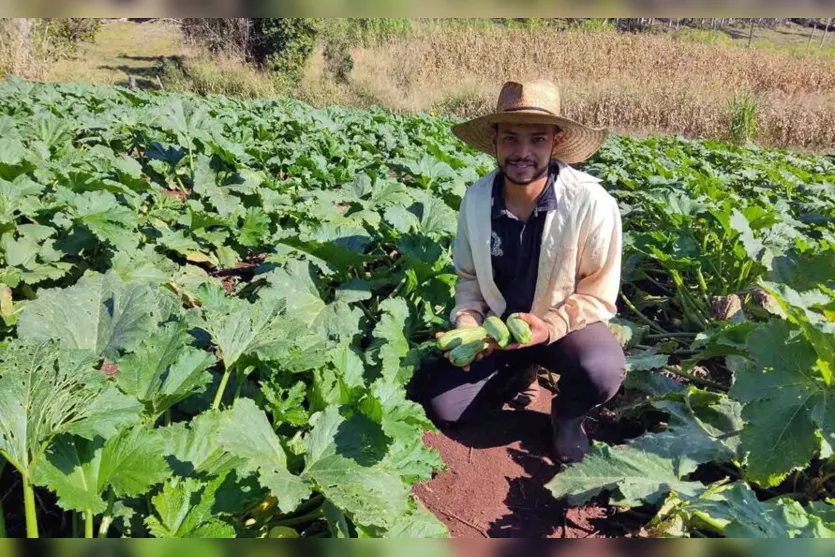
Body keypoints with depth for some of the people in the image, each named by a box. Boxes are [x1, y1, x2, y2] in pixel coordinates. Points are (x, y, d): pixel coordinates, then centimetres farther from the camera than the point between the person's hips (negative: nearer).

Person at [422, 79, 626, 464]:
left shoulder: (592, 203, -23)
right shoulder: (476, 198, -12)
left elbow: (598, 296, -14)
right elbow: (468, 276, 2)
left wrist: (550, 327, -31)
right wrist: (466, 325, -16)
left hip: (566, 323, -3)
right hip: (496, 323, 3)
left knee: (602, 372, -34)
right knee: (443, 407, -10)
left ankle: (567, 415, 3)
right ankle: (520, 373, 18)